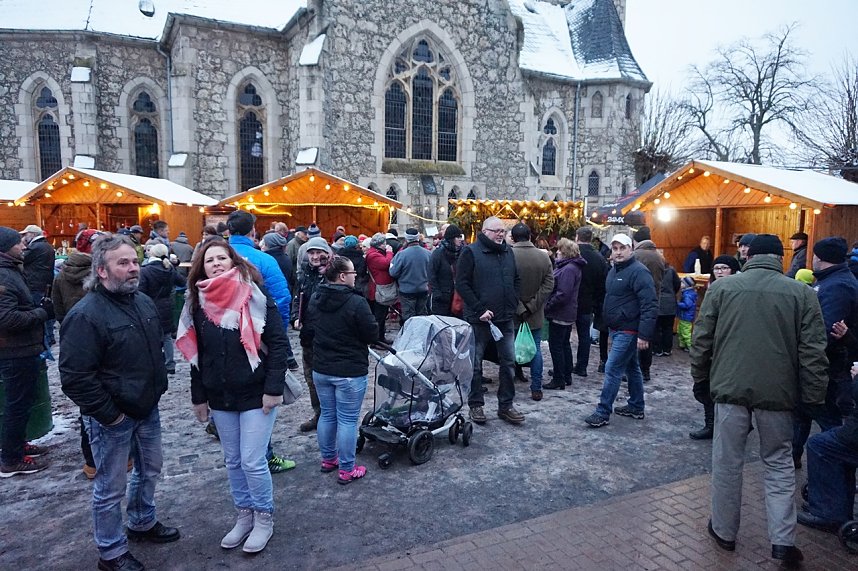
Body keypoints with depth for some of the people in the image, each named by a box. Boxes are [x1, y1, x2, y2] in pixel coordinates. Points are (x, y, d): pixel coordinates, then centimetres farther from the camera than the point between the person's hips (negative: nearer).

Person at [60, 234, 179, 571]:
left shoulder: (143, 302, 4)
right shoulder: (86, 315, -21)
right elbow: (74, 377, -23)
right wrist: (108, 414, -19)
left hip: (147, 409, 8)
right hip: (112, 417, -8)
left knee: (150, 469, 22)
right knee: (111, 487, 8)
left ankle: (143, 523, 45)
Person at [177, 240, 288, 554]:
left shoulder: (255, 297, -12)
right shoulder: (198, 303, 3)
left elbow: (278, 342, -13)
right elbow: (195, 353, 9)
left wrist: (274, 388, -16)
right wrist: (198, 396, 9)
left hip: (255, 394, -5)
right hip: (220, 397, 5)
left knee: (252, 462, 0)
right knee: (232, 461, 16)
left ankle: (264, 518, 23)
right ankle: (244, 515, 34)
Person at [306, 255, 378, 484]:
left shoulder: (314, 299, 1)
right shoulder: (356, 302, -22)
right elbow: (372, 335, -15)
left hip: (321, 369, 7)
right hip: (350, 372, -7)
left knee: (327, 414, 20)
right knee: (347, 420, 4)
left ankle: (328, 459, 35)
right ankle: (347, 470, 14)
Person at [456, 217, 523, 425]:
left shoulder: (508, 252, 11)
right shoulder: (471, 252, -7)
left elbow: (517, 281, 19)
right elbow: (461, 284, -11)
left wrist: (512, 305, 6)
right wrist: (480, 310, -15)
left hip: (505, 319, 5)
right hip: (479, 319, -5)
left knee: (509, 362, 9)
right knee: (475, 364, 6)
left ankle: (506, 406, 21)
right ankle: (475, 406, 20)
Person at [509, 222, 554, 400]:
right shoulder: (544, 256, -2)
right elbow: (549, 285, -5)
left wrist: (520, 309, -12)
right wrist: (532, 306, -8)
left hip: (513, 313, -2)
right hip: (535, 315, 2)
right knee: (536, 349, 9)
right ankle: (536, 389, 9)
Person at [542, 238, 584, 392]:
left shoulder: (568, 269, -20)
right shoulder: (572, 266, 13)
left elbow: (562, 294, -25)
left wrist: (547, 306, -16)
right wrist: (549, 305, 10)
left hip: (560, 314, -10)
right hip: (568, 314, 10)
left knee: (555, 346, -2)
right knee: (564, 345, 18)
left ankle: (559, 381, 5)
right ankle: (567, 377, 27)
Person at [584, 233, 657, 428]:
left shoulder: (638, 271, -17)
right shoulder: (614, 271, 12)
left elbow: (650, 305, -23)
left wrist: (644, 335, -26)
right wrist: (608, 327, 19)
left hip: (628, 331, -9)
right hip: (617, 329, 10)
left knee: (612, 369, -7)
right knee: (631, 367, 18)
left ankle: (603, 413, 0)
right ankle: (636, 407, 30)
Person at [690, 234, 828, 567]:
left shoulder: (721, 288, 0)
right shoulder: (801, 293, 0)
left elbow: (701, 340, 1)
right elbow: (813, 352, -2)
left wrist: (701, 378, 13)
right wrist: (813, 398, 5)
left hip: (730, 388, 0)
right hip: (777, 391, 1)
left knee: (727, 463, 11)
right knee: (779, 463, 16)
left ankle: (724, 531, 24)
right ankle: (783, 539, 13)